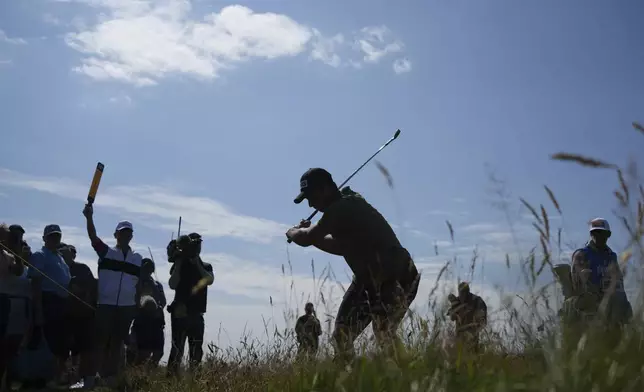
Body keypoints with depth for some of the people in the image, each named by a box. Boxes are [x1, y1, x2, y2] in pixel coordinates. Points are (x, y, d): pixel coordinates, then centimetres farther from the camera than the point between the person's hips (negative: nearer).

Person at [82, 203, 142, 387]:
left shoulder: (138, 259, 8)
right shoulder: (106, 252, 2)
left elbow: (140, 283, 12)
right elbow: (93, 237, -14)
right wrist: (89, 217, -30)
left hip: (127, 307, 2)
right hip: (105, 305, -2)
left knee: (118, 342, 8)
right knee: (103, 341, 2)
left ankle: (113, 375, 15)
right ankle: (102, 375, 9)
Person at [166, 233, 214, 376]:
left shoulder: (205, 267, 12)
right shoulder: (180, 265, 4)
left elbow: (209, 280, -8)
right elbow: (172, 285, -9)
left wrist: (197, 263, -8)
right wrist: (179, 264, -12)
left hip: (196, 314, 4)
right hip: (180, 312, -3)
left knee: (196, 349, 4)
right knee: (177, 347, -12)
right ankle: (171, 375, -12)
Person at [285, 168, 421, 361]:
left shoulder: (342, 208, -20)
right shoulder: (347, 206, 11)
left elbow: (306, 239, -20)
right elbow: (343, 247, 23)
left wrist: (292, 232, 3)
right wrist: (312, 233, 12)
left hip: (395, 279, -10)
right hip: (370, 278, 10)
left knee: (385, 338, -16)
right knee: (342, 335, 6)